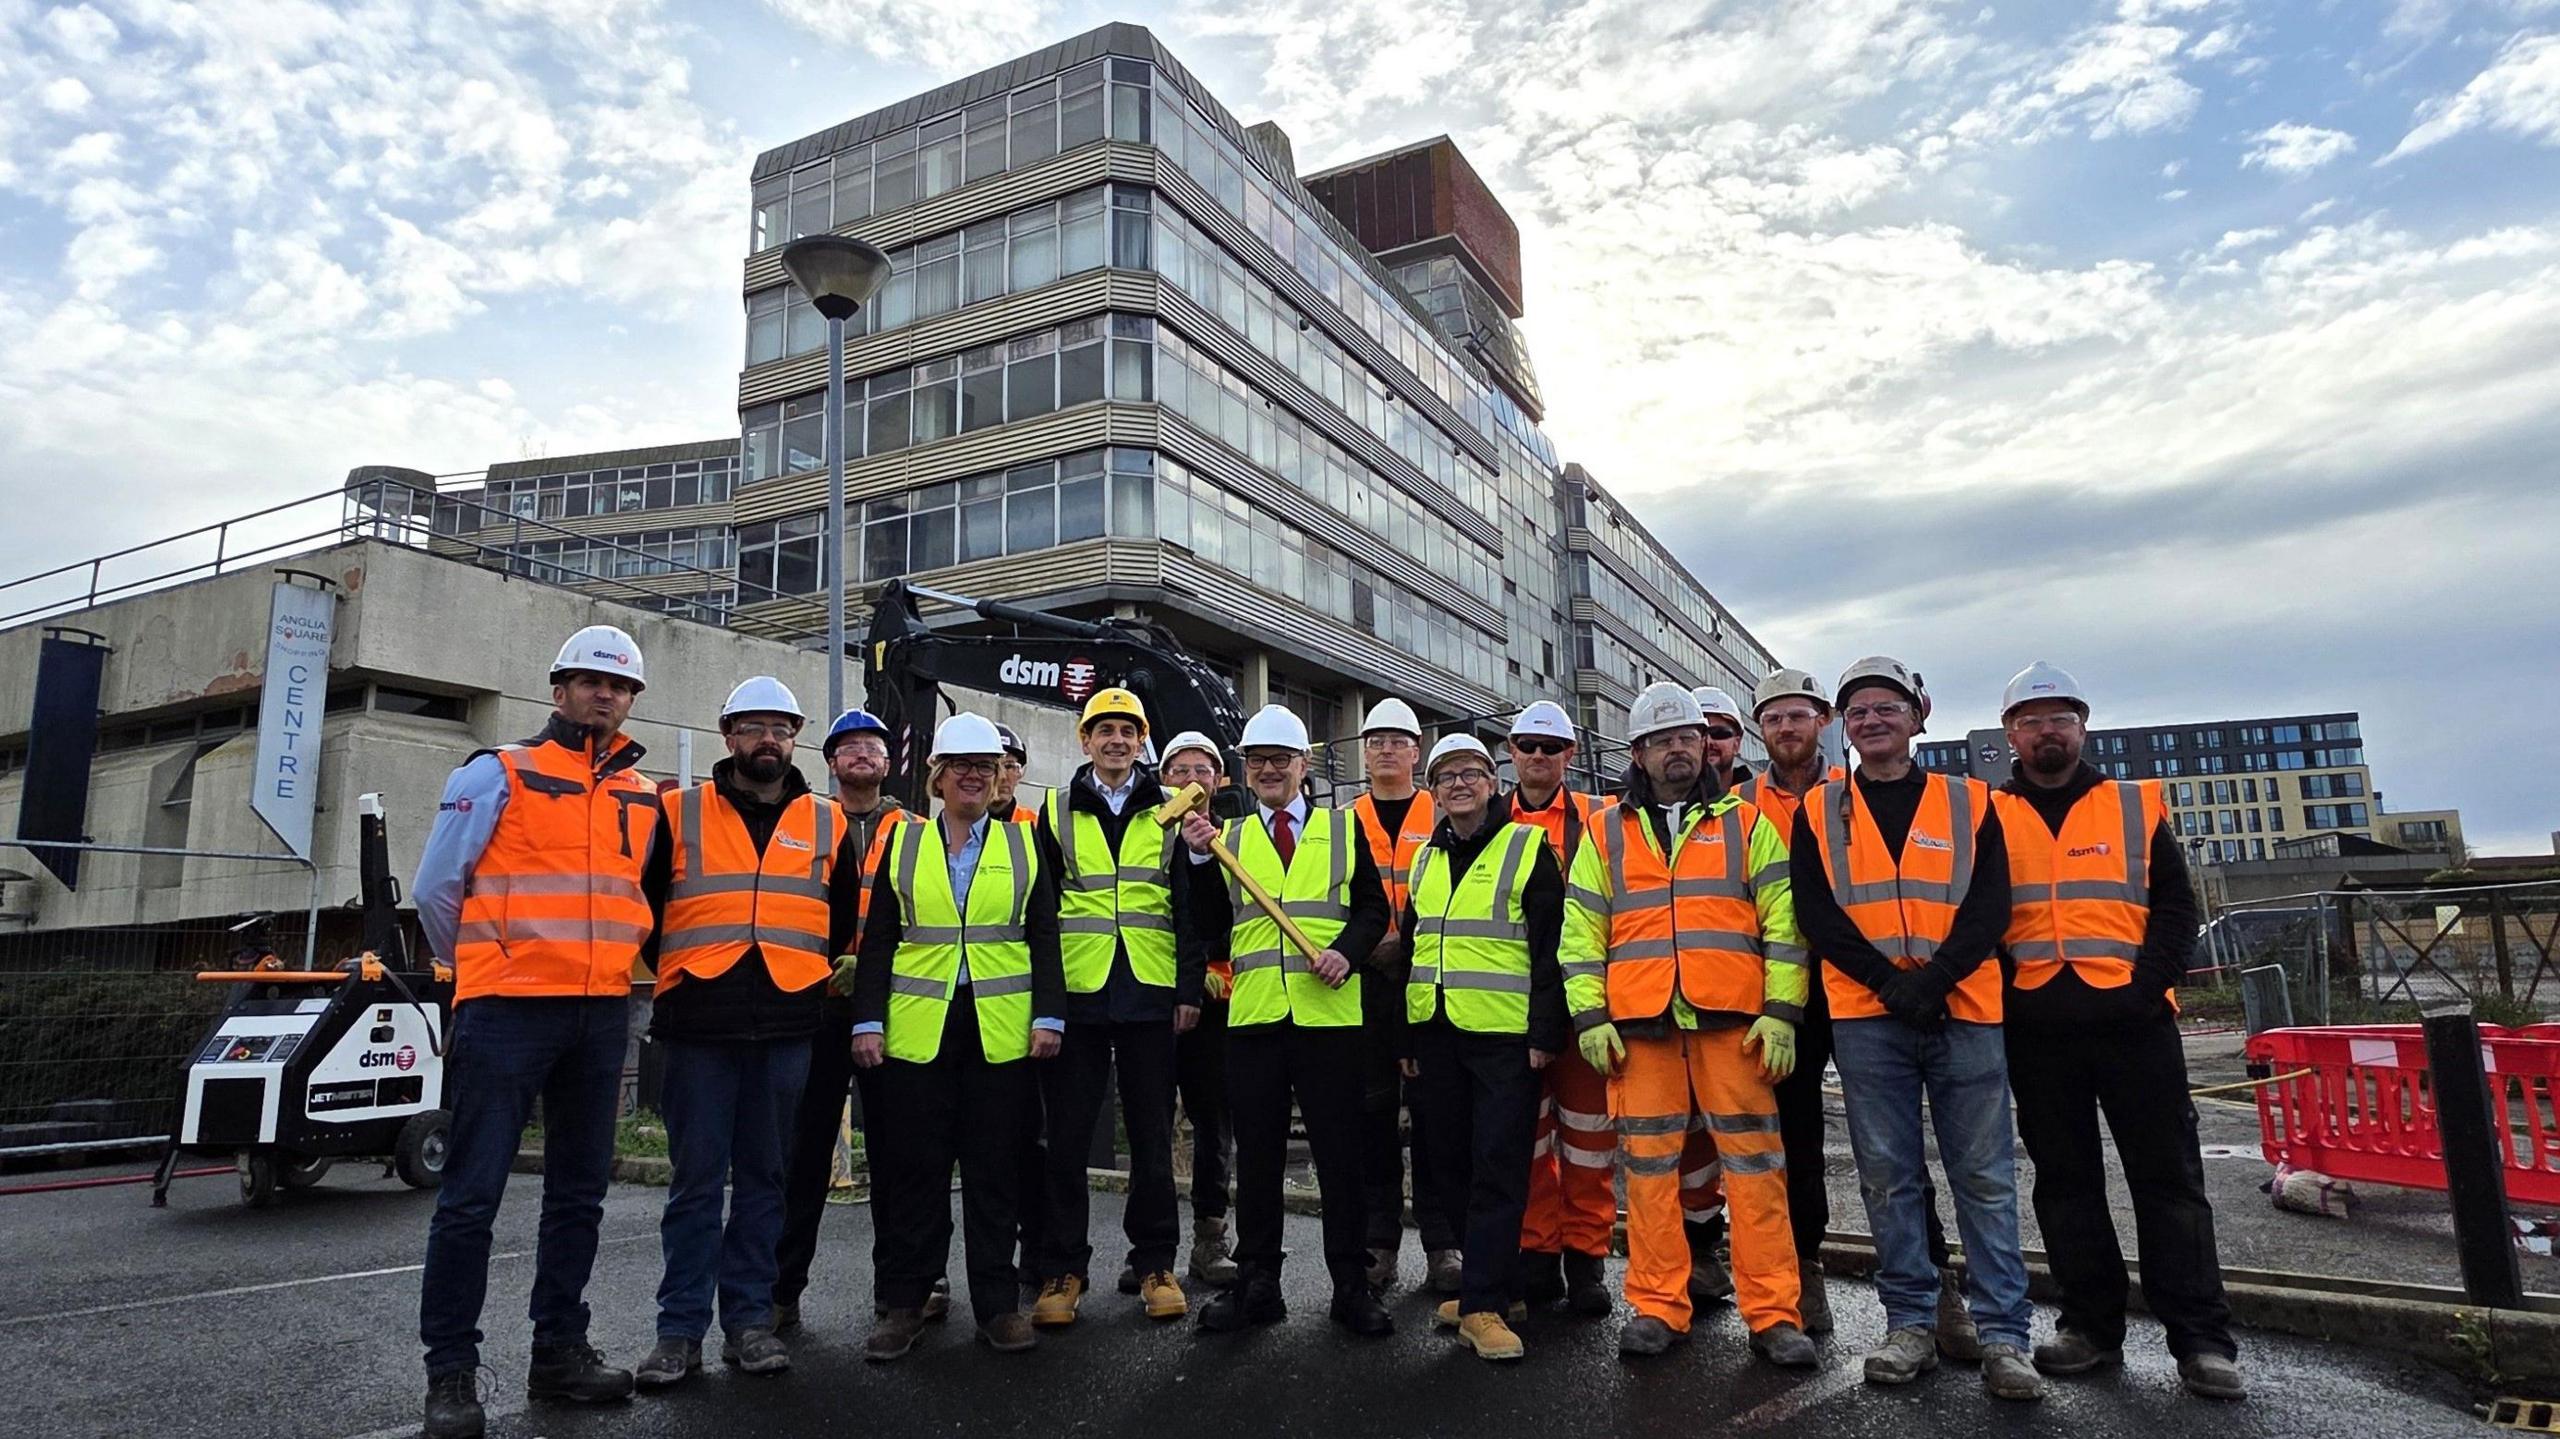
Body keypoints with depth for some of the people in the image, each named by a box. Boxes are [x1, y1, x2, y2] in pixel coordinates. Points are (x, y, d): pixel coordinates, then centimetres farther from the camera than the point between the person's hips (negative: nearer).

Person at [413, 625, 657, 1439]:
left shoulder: (644, 798, 12)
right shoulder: (499, 774, -1)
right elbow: (435, 890, 0)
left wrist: (602, 970, 15)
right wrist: (485, 970, 8)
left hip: (602, 1017, 5)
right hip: (507, 1010, -5)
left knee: (579, 1192, 11)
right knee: (472, 1193, -1)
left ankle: (560, 1349, 23)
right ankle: (451, 1371, 10)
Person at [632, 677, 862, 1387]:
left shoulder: (827, 825, 10)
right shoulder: (678, 814, 6)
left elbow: (846, 920, 19)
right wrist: (672, 971, 9)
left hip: (786, 1031, 2)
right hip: (696, 1028, -1)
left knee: (764, 1178, 9)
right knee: (695, 1181, 3)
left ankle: (749, 1317, 19)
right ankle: (681, 1329, 12)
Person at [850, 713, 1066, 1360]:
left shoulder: (1024, 841, 8)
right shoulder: (903, 840, 9)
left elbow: (1043, 937, 5)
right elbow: (877, 938, 7)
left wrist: (1048, 1016, -4)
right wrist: (867, 1021, -1)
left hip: (1002, 1030, 0)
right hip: (917, 1028, 0)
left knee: (996, 1168, 5)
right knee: (913, 1167, 5)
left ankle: (997, 1304, 16)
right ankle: (903, 1304, 17)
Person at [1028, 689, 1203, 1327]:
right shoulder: (1057, 812, 8)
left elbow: (1188, 906, 6)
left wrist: (1189, 987, -1)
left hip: (1150, 995, 0)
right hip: (1075, 994, 0)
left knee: (1152, 1136, 7)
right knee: (1067, 1136, 4)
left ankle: (1156, 1264, 20)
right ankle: (1063, 1270, 17)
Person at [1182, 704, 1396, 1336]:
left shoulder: (1343, 828, 9)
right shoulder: (1229, 836, 12)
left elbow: (1373, 907, 5)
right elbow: (1212, 926, 4)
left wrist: (1346, 952, -12)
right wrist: (1199, 859, -8)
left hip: (1329, 1011, -1)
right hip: (1253, 1015, 2)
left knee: (1339, 1151, 3)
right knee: (1256, 1152, 8)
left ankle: (1351, 1285, 15)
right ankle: (1256, 1283, 20)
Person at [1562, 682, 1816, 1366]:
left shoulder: (1746, 824, 10)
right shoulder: (1605, 832, 12)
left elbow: (1783, 923, 5)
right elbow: (1581, 931, 10)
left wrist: (1781, 1013, -4)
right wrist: (1589, 1018, 1)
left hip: (1733, 1022, -1)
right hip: (1639, 1026, 1)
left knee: (1755, 1164, 1)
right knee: (1649, 1167, 5)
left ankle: (1772, 1313, 10)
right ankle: (1658, 1308, 15)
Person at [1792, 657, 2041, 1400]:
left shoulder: (1970, 802, 9)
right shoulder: (1818, 811, 8)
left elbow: (1990, 906, -1)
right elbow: (1816, 913, -1)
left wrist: (1934, 978, -15)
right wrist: (1891, 981, -13)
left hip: (1964, 1012, 0)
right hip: (1865, 1017, 0)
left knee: (1984, 1176, 3)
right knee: (1888, 1174, 6)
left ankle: (2003, 1333, 12)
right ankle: (1909, 1324, 16)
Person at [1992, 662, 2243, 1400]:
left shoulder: (2137, 806, 9)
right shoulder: (1989, 816, 7)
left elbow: (2176, 906, 5)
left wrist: (2148, 987, -9)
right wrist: (2006, 995, -5)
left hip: (2134, 1020, 0)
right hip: (2036, 1030, 0)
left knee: (2168, 1177, 3)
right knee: (2065, 1181, 8)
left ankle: (2201, 1339, 10)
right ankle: (2092, 1325, 18)